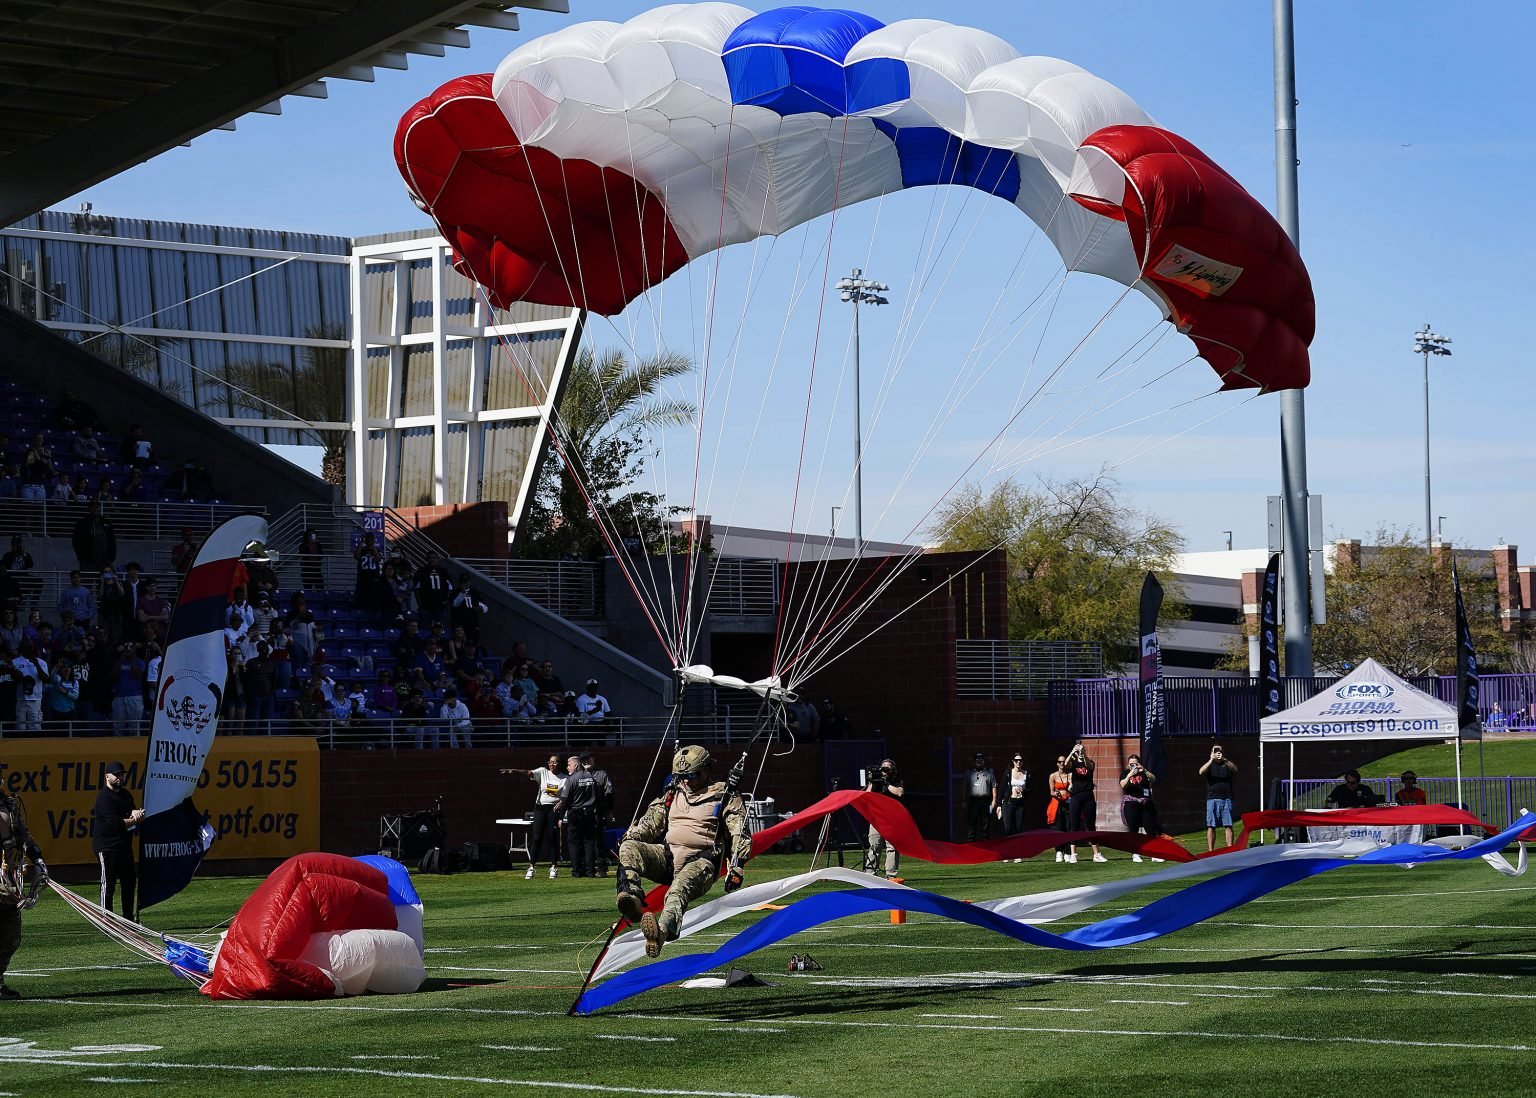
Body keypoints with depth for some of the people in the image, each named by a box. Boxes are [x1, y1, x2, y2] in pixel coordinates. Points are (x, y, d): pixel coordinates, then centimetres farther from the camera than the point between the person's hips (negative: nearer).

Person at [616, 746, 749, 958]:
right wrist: (629, 837, 3)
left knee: (680, 888, -39)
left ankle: (662, 932, -68)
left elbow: (739, 834, 0)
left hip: (699, 861, -6)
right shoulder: (673, 795, 25)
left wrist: (736, 867, -14)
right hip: (667, 856, 6)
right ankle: (632, 895, -48)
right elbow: (650, 823, 23)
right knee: (628, 849, -23)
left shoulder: (725, 797, 9)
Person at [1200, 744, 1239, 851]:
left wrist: (1224, 760, -24)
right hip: (1212, 799, 0)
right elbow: (1201, 772, -9)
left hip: (1226, 799, 0)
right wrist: (1211, 760, -21)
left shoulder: (1227, 764, 12)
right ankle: (1210, 850, -1)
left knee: (1228, 825, -5)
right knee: (1211, 826, -2)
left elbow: (1235, 770, -9)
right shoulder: (1209, 765, 11)